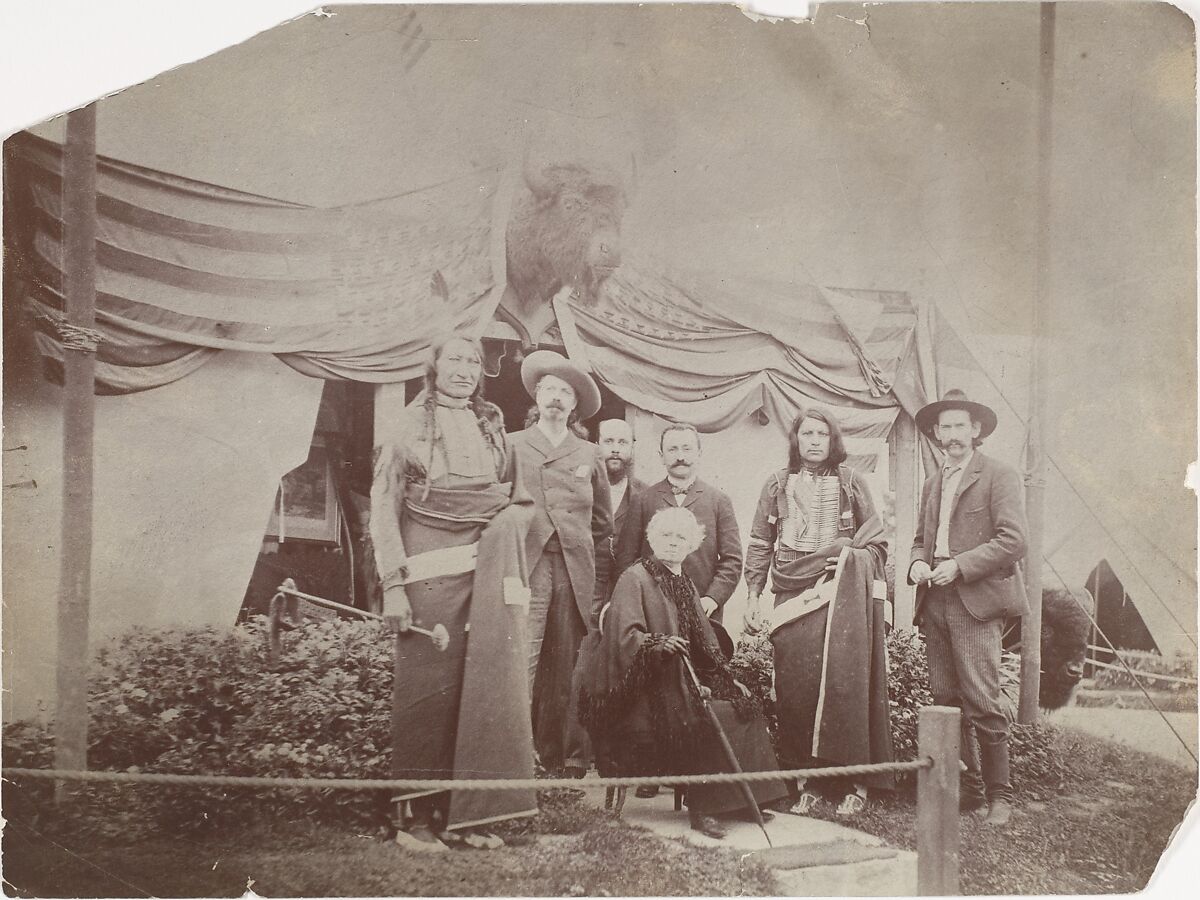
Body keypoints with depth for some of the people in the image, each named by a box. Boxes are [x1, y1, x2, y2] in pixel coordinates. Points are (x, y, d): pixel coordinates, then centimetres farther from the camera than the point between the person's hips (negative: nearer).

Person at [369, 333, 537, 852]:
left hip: (485, 572, 4)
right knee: (426, 688, -4)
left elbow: (517, 503, 19)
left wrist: (512, 574, 7)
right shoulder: (411, 425, 4)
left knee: (480, 687, 1)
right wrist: (393, 584, -10)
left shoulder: (492, 428, 17)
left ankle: (463, 813, 11)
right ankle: (415, 819, 4)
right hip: (429, 573, -4)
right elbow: (383, 505, -1)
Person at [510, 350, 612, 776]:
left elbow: (602, 521, 23)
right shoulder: (511, 446, 10)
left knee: (564, 669, 2)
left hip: (574, 572, 3)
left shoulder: (587, 455, 17)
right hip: (526, 566, -3)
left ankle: (561, 757, 7)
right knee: (522, 662, -12)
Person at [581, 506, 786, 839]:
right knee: (708, 721, -26)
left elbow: (705, 643, 23)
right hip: (644, 691, -8)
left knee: (743, 706, -5)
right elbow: (625, 634, -19)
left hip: (681, 684, 8)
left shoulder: (686, 586, 18)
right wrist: (658, 644, -36)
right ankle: (701, 809, -16)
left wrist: (727, 678, 14)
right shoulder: (634, 578, -6)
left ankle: (737, 801, -1)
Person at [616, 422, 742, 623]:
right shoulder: (642, 500, 9)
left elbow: (732, 559, 5)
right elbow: (626, 558, 5)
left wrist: (713, 598, -7)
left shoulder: (719, 500, 10)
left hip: (703, 613, 0)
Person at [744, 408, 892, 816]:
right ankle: (804, 781, 5)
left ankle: (853, 782, -1)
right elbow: (760, 545, 12)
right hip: (792, 596, 2)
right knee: (795, 687, -2)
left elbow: (876, 540, 8)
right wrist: (754, 594, 5)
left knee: (843, 683, -9)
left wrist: (856, 566, -7)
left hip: (841, 596, -2)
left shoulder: (850, 482, 8)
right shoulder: (778, 485, 12)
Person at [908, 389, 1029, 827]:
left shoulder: (1000, 476, 0)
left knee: (982, 701, -10)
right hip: (936, 602, 6)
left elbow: (1013, 540, -9)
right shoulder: (933, 483, 22)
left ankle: (999, 795, 1)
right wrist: (917, 564, 5)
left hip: (977, 601, -6)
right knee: (946, 699, 4)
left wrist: (959, 565, -15)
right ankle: (967, 788, 13)